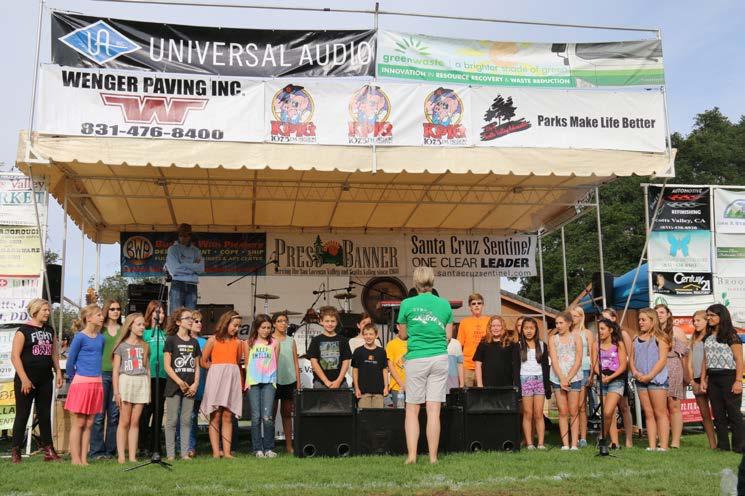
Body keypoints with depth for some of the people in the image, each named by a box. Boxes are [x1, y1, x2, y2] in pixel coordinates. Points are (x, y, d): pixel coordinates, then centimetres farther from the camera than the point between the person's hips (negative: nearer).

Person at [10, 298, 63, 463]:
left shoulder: (49, 330, 11)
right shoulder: (23, 331, -7)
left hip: (45, 380, 6)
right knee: (22, 415, 0)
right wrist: (24, 379, -17)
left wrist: (58, 372, 6)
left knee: (45, 414, 9)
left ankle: (48, 449, 14)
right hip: (26, 380, -5)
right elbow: (15, 356, -12)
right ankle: (15, 451, 9)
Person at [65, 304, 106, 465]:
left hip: (96, 384, 6)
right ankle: (75, 459, 5)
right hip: (81, 383, -6)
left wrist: (97, 377, 14)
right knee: (79, 423, 0)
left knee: (89, 423, 8)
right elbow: (70, 361, -5)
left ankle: (84, 459, 13)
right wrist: (74, 378, 4)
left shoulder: (100, 338, 10)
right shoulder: (80, 337, -8)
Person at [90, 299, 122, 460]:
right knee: (99, 414, -2)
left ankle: (111, 450, 11)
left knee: (114, 414, 5)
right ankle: (96, 451, 3)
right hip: (102, 373, -3)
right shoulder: (100, 329, 5)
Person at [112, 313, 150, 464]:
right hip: (126, 382, -3)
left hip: (142, 383, 3)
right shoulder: (121, 346, 3)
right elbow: (115, 370, -1)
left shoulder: (144, 346, 15)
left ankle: (132, 456, 4)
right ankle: (121, 456, -1)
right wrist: (116, 392, -8)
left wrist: (149, 388, 10)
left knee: (135, 422, 3)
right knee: (124, 422, -3)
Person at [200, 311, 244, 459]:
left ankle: (227, 451, 2)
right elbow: (203, 362, 3)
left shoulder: (238, 342, 11)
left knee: (227, 416, 2)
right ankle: (216, 452, -2)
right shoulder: (213, 340, 1)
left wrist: (230, 369, 5)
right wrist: (217, 368, 6)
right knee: (215, 416, -3)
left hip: (232, 379, 3)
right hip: (216, 378, -3)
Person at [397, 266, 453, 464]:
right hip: (440, 359, 2)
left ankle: (412, 455, -1)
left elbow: (402, 335, 8)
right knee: (434, 411, 2)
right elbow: (448, 336, 10)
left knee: (412, 409, 7)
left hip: (416, 359, -2)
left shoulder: (407, 304, -3)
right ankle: (433, 457, 3)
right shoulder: (445, 304, 4)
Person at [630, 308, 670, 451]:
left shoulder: (659, 338, -4)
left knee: (660, 413, -4)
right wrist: (635, 372, -6)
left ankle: (663, 446, -3)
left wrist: (649, 376, -17)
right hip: (641, 380, 6)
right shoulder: (637, 339, 14)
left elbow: (662, 360, -11)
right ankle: (652, 445, 9)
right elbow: (632, 358, 13)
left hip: (656, 379, -6)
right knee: (648, 414, 7)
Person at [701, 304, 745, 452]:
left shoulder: (730, 335, -6)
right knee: (718, 413, 8)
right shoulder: (708, 337, 13)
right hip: (712, 378, 6)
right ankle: (723, 445, 14)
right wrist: (703, 380, 8)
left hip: (728, 377, -6)